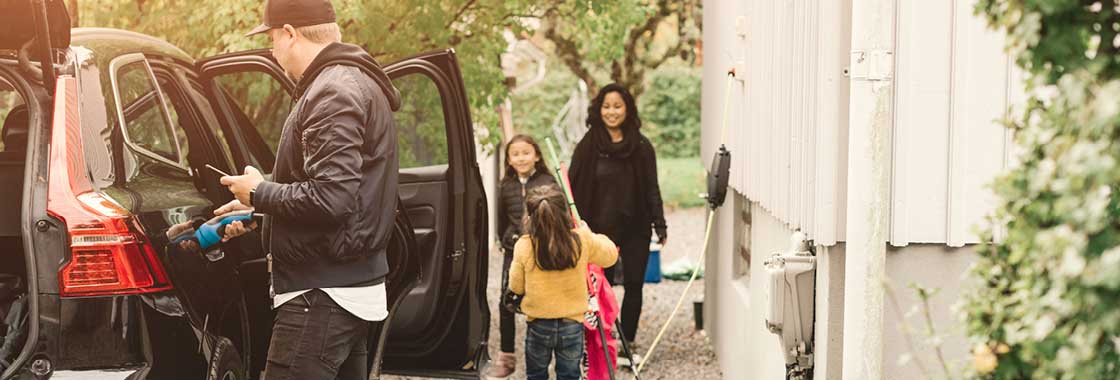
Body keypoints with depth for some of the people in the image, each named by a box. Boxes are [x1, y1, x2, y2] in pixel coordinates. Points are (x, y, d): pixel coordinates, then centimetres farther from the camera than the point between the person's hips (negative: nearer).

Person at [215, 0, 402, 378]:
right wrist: (255, 207, 20)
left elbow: (329, 198, -25)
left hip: (322, 296, -11)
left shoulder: (333, 93, -16)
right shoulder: (356, 82, 16)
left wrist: (259, 193, -10)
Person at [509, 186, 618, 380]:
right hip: (572, 323, 1)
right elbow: (610, 255, 6)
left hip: (539, 324, -1)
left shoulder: (524, 246, -16)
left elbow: (516, 287, -3)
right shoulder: (582, 241, -14)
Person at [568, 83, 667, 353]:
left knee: (634, 285, 2)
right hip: (600, 228, -1)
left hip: (635, 229, 1)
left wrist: (659, 225, 0)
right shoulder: (588, 147, -1)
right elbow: (573, 189, -2)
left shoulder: (641, 147, 2)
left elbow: (652, 189, 5)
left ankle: (628, 343, 13)